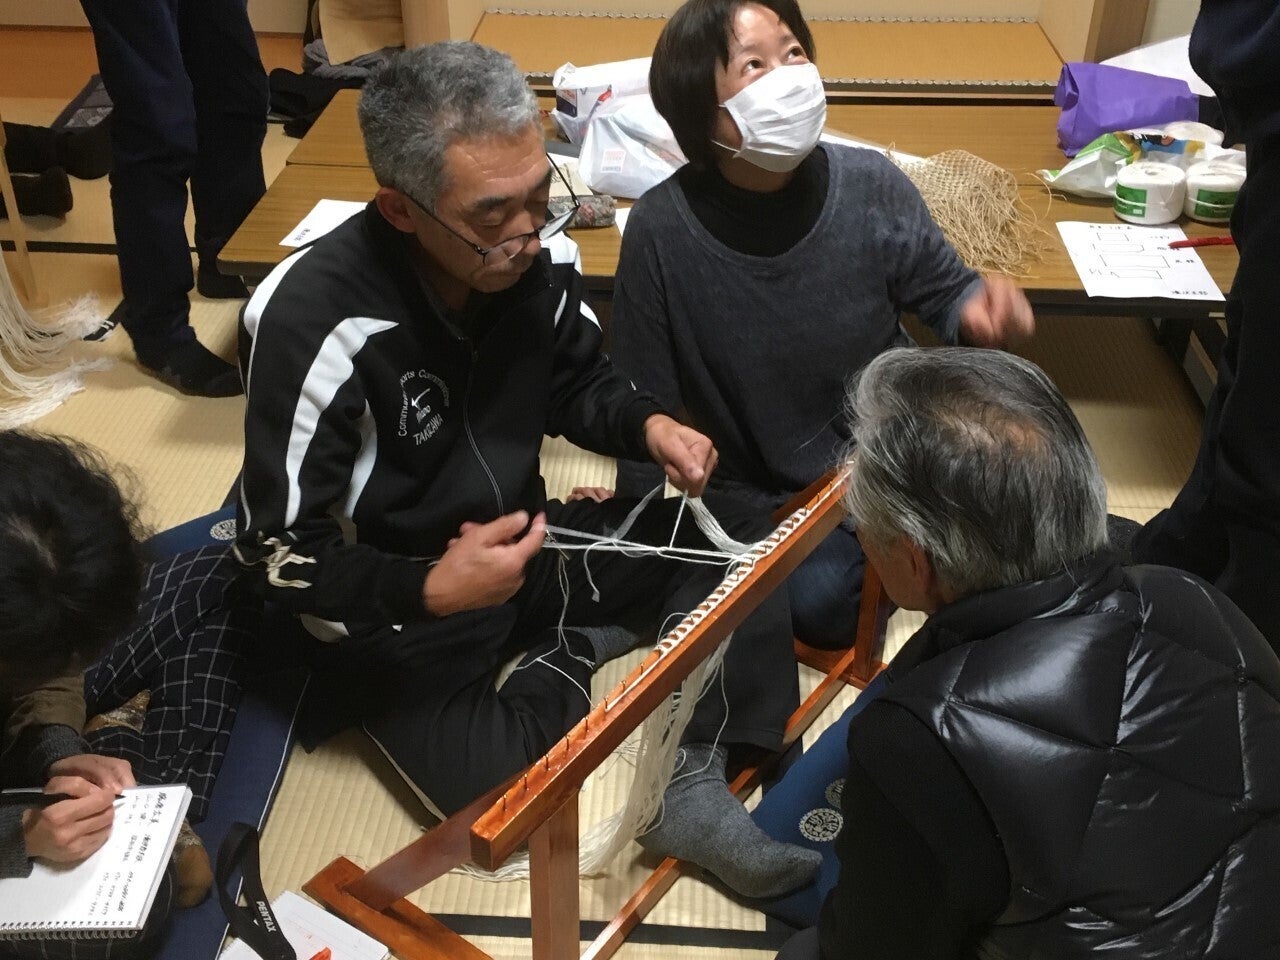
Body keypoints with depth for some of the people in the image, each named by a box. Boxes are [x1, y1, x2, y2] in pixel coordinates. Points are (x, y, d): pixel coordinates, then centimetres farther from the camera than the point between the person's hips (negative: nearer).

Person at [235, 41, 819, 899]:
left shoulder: (542, 258, -12)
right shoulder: (315, 324, -29)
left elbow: (580, 385, 8)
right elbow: (279, 552, -21)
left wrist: (648, 425, -14)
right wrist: (431, 591, -35)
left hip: (526, 544, 6)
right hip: (396, 606, -5)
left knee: (739, 539, -6)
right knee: (498, 785, -26)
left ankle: (690, 789, -12)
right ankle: (574, 653, 5)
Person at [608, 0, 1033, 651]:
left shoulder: (872, 189, -15)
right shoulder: (662, 229, -18)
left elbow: (942, 288, 4)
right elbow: (644, 397, -5)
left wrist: (976, 309, -22)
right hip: (755, 495, -1)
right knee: (819, 602, -23)